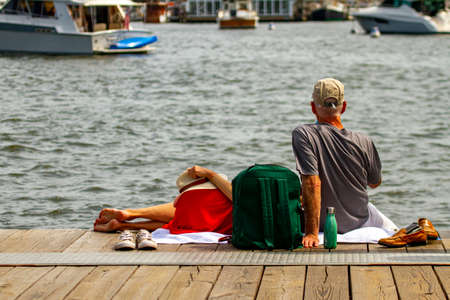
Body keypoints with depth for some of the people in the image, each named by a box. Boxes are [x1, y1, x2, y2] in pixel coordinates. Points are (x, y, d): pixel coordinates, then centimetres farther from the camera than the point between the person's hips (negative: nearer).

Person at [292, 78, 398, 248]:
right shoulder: (364, 143, -14)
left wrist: (311, 233, -31)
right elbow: (375, 183, 3)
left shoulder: (303, 135, -22)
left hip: (323, 225, -2)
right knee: (391, 230, 34)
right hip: (360, 220, 2)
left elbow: (312, 184, -30)